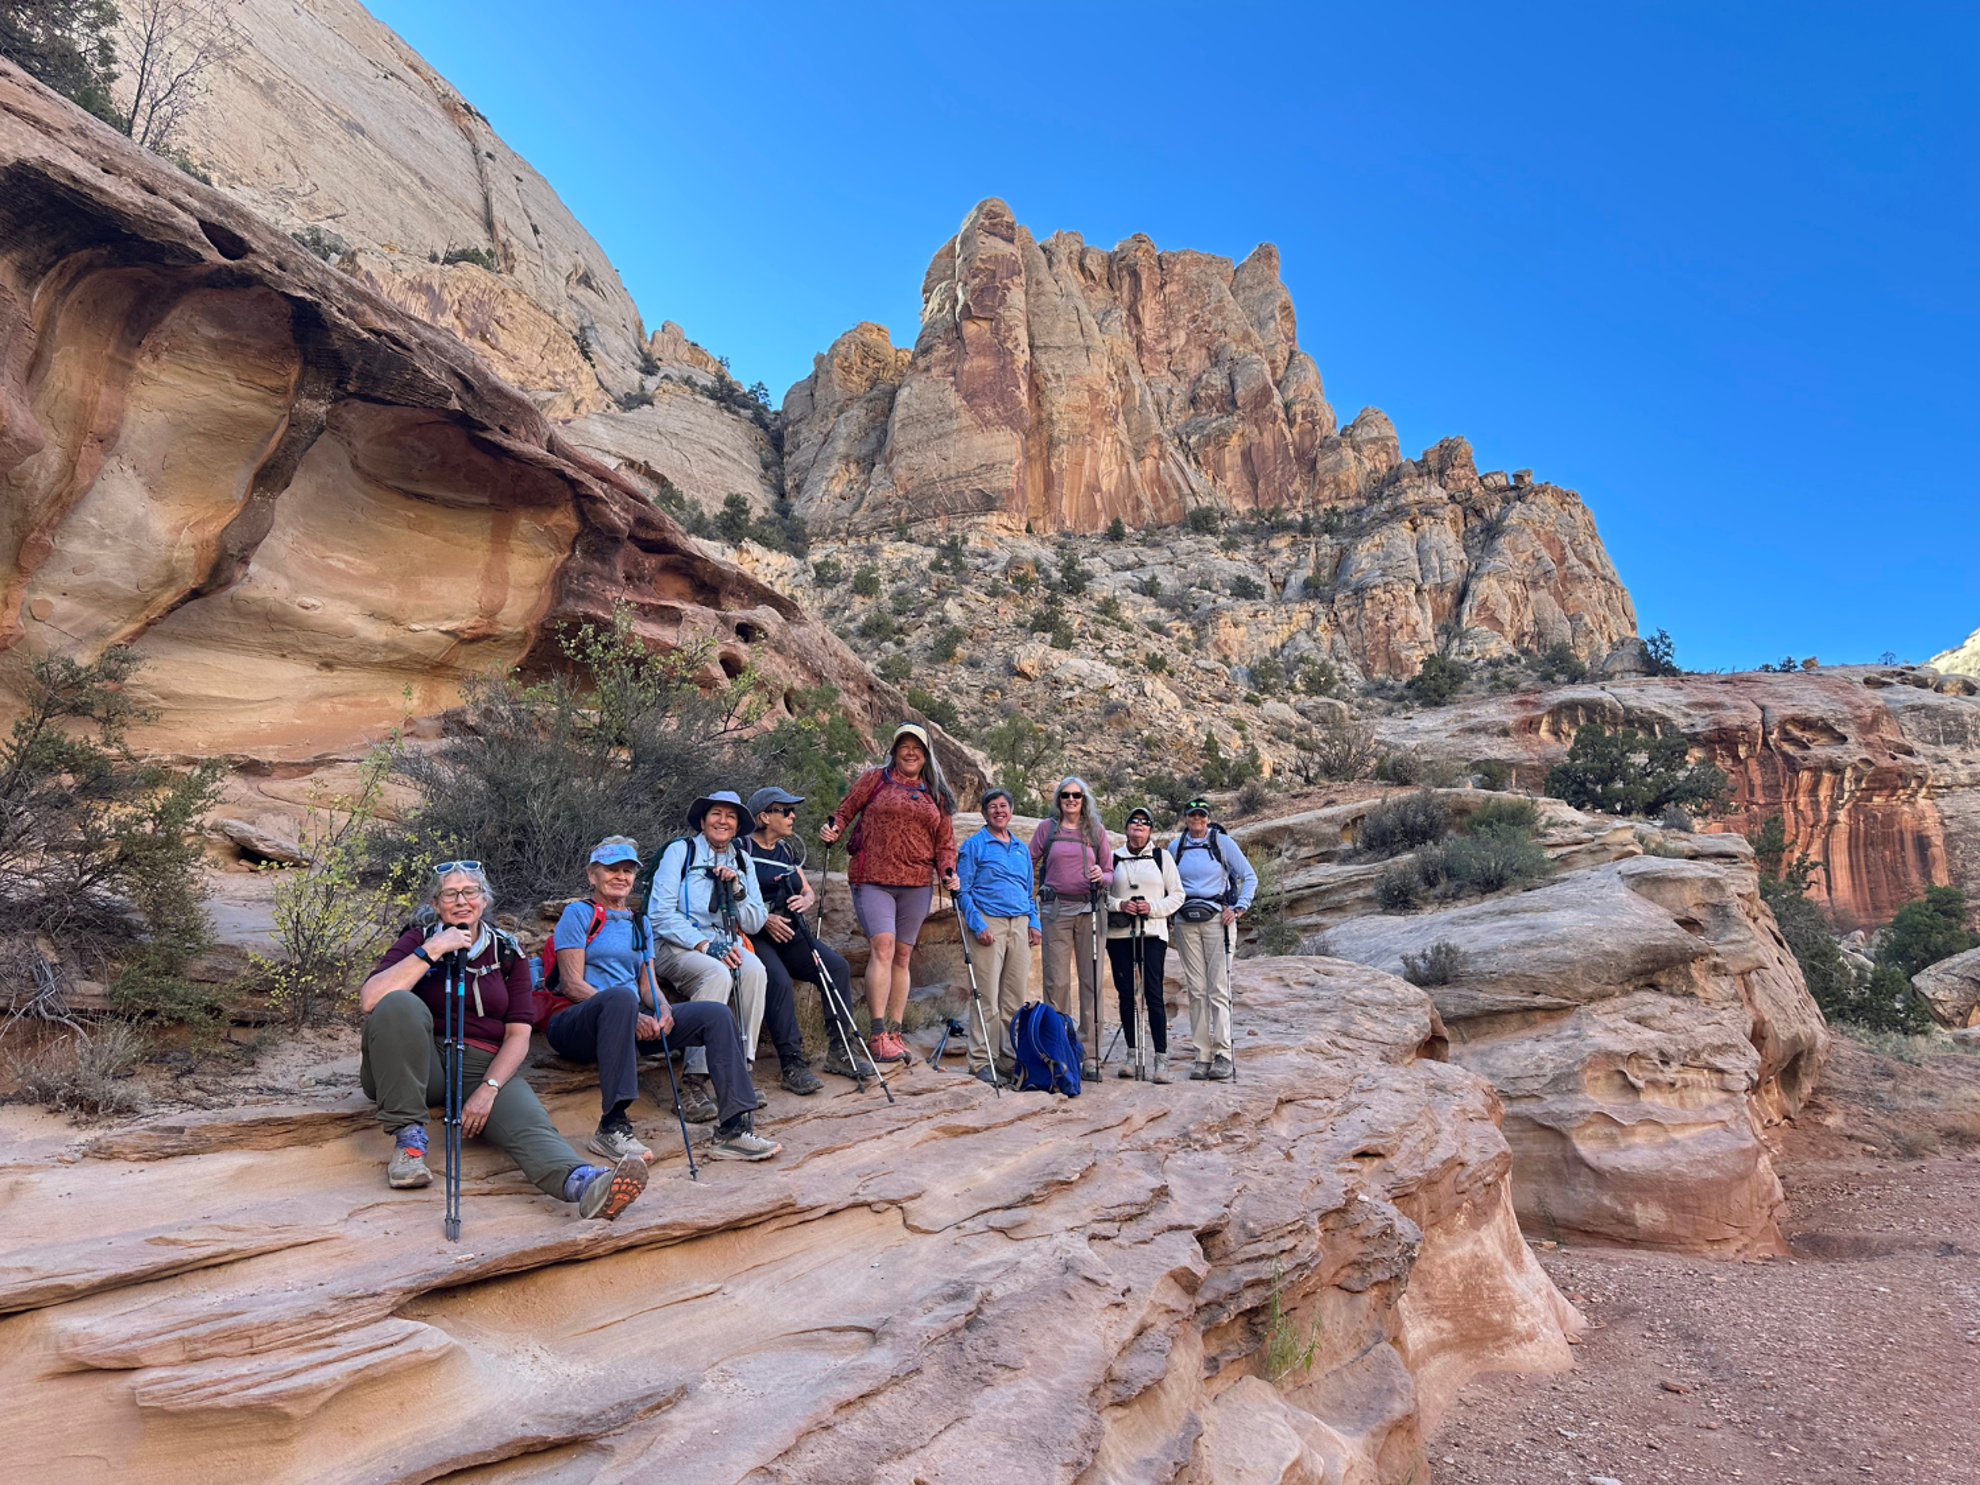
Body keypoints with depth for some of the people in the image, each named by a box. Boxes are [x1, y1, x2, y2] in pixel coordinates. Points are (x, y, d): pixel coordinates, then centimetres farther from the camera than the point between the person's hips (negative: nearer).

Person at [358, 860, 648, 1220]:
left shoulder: (507, 952, 10)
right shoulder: (418, 939, 6)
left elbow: (518, 1035, 2)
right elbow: (369, 1000, -14)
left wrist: (488, 1089, -14)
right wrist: (431, 951, -19)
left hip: (485, 1066, 1)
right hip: (424, 1065, -1)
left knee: (528, 1121, -31)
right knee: (400, 1004, -31)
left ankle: (584, 1183, -63)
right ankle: (408, 1139, -25)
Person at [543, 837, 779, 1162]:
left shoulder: (638, 923, 22)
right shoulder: (578, 913, 2)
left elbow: (647, 985, 16)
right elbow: (572, 984, -9)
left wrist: (663, 1008, -9)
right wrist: (631, 1015, -21)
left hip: (634, 1022, 6)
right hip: (577, 1023, -6)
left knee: (716, 1013, -12)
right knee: (620, 996, -41)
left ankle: (733, 1128, -18)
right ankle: (612, 1127, -38)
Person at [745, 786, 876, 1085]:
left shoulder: (787, 850, 19)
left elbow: (809, 892, 20)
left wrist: (804, 901, -4)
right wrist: (764, 919, -20)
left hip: (789, 934, 7)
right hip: (754, 936, -7)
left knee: (838, 966, -14)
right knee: (778, 979, -33)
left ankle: (840, 1051, -8)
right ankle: (792, 1064, -29)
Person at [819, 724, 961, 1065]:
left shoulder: (936, 795, 17)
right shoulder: (874, 779, 8)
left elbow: (945, 841, 17)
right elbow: (846, 810, 9)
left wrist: (948, 871, 1)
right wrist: (833, 828, -11)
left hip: (917, 885, 4)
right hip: (873, 880, -4)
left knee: (903, 956, 7)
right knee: (882, 947, -16)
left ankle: (895, 1033, 13)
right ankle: (878, 1035, -15)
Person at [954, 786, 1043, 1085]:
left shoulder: (1022, 849, 19)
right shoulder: (974, 845, 2)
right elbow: (962, 890, -4)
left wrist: (1034, 922, 8)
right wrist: (977, 925, -14)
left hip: (1019, 926, 5)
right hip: (989, 923, -5)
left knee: (1015, 998, 7)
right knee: (987, 997, -6)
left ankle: (1009, 1058, 15)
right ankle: (982, 1061, 1)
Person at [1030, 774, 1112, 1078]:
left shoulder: (1096, 831, 9)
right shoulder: (1047, 828, 8)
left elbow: (1110, 873, 11)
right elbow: (1029, 865, 13)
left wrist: (1101, 877, -11)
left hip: (1089, 910, 1)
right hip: (1056, 909, -1)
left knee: (1091, 979, -1)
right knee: (1056, 981, -1)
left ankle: (1090, 1054, 5)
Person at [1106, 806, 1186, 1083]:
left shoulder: (1162, 857, 8)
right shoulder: (1114, 858, 10)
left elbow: (1177, 895, 7)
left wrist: (1153, 907, -9)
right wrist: (1119, 905, -9)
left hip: (1153, 933, -2)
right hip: (1119, 935, 2)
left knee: (1154, 994, -7)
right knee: (1126, 995, 5)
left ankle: (1161, 1059, -3)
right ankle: (1132, 1053, 17)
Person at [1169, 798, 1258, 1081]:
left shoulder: (1223, 842, 1)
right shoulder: (1175, 846, 10)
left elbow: (1249, 877, 4)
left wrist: (1239, 908, -5)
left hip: (1217, 919, -3)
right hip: (1185, 922, 3)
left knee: (1218, 988, -7)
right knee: (1196, 990, 3)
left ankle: (1224, 1054, -2)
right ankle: (1202, 1055, 7)